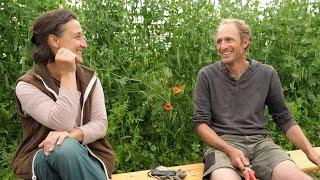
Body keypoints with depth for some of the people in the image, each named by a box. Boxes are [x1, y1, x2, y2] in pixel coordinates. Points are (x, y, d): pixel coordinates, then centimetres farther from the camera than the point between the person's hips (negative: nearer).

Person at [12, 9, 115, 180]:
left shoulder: (90, 79, 4)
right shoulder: (27, 86, -8)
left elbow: (100, 124, -5)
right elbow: (63, 125, -20)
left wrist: (73, 134, -25)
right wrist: (68, 75, -20)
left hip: (88, 156, 3)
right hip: (44, 158, -2)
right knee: (65, 146, -35)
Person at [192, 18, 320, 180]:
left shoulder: (267, 74, 8)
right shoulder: (207, 75, 2)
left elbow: (284, 119, 13)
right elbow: (200, 122, -1)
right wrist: (230, 150, -16)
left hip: (260, 142, 3)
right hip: (222, 142, -2)